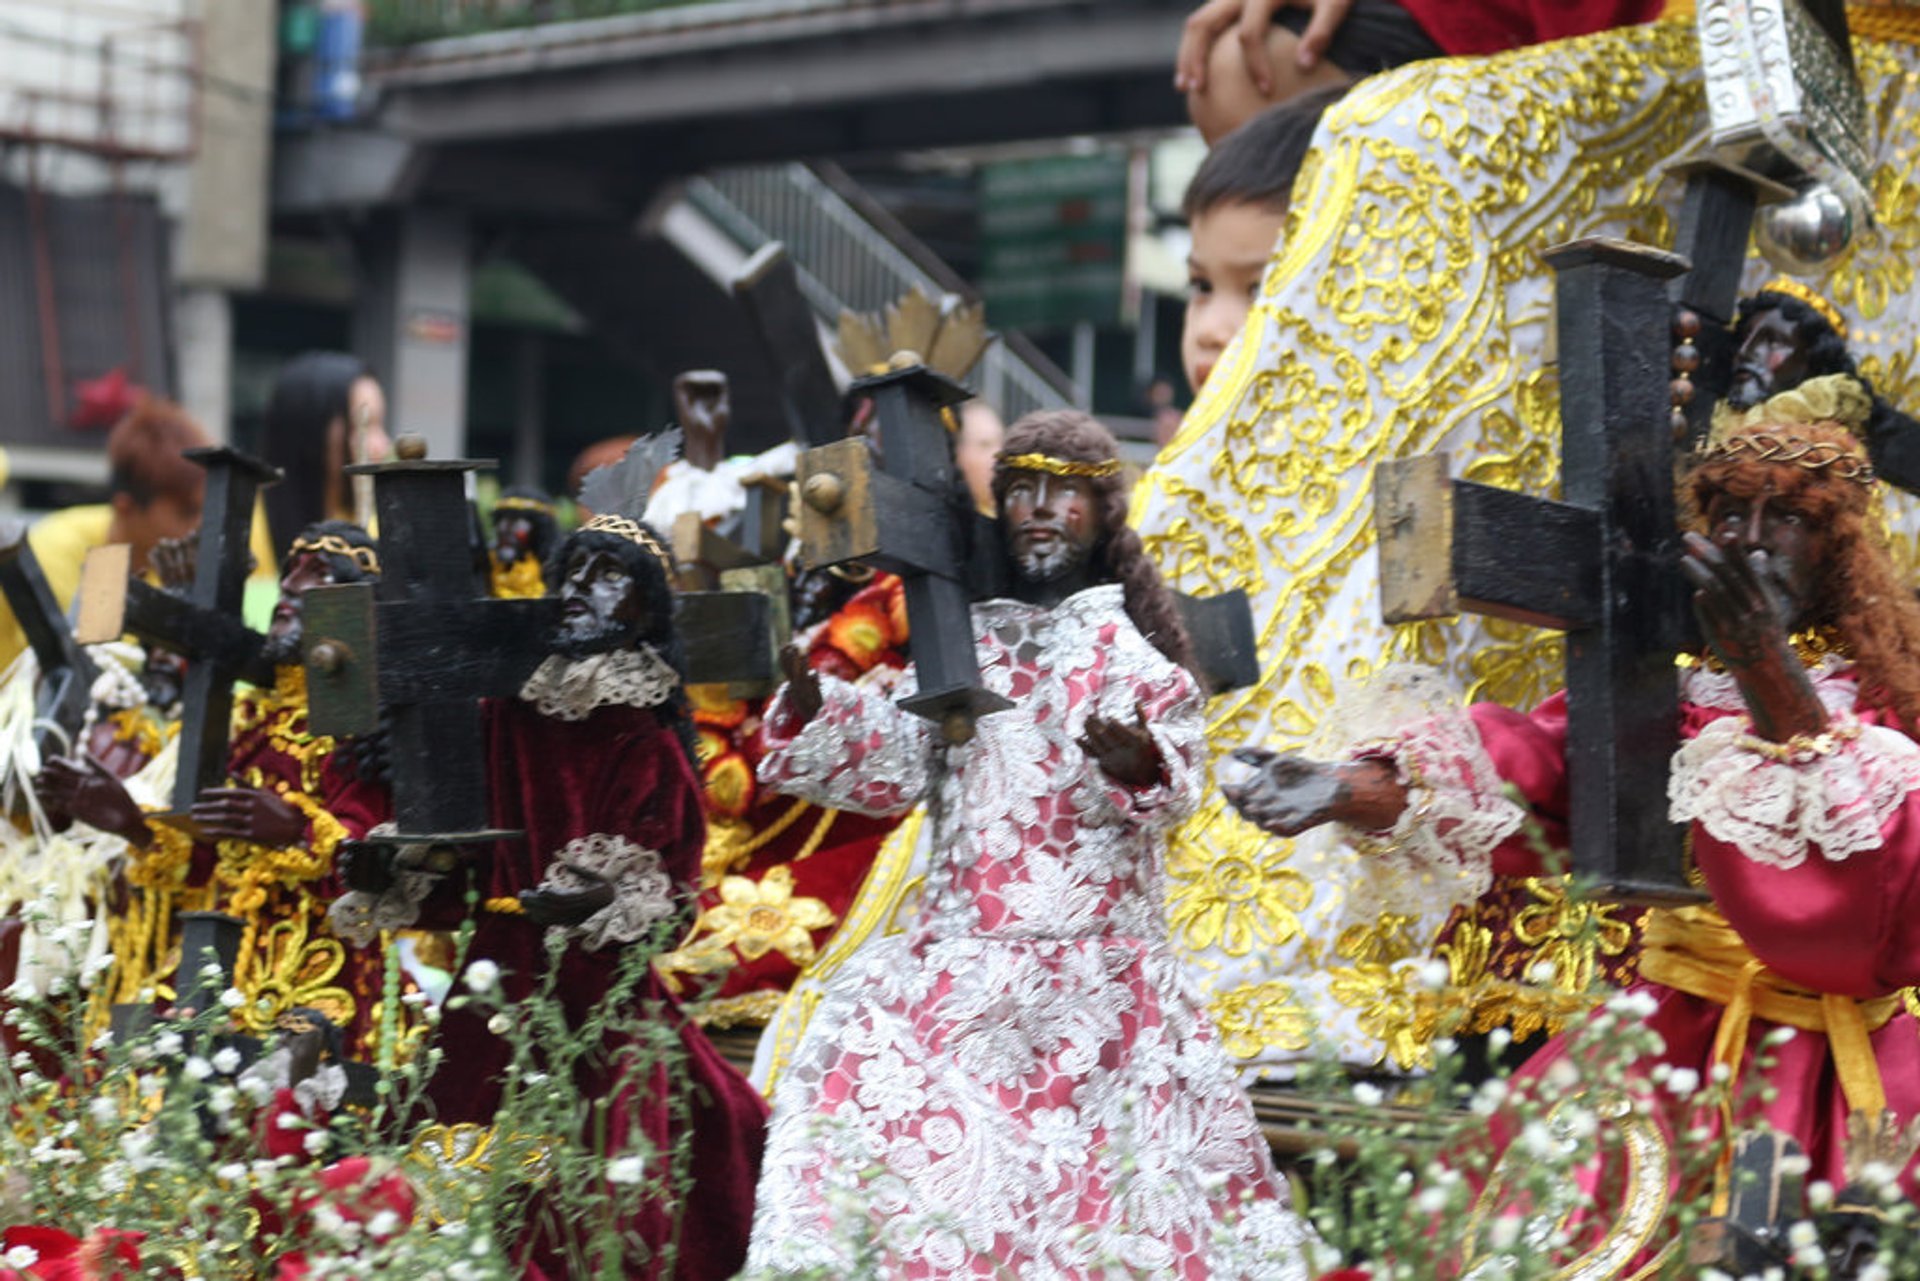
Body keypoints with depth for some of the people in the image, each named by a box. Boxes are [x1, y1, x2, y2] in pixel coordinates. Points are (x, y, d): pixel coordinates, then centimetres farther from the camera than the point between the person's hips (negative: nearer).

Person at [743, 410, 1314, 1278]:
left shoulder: (1132, 649, 3)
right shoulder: (964, 644, 14)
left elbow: (1174, 778, -10)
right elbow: (889, 771, 9)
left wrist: (1138, 761, -33)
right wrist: (805, 695, -5)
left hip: (1092, 970, -3)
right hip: (961, 961, 4)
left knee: (1088, 1170, -6)